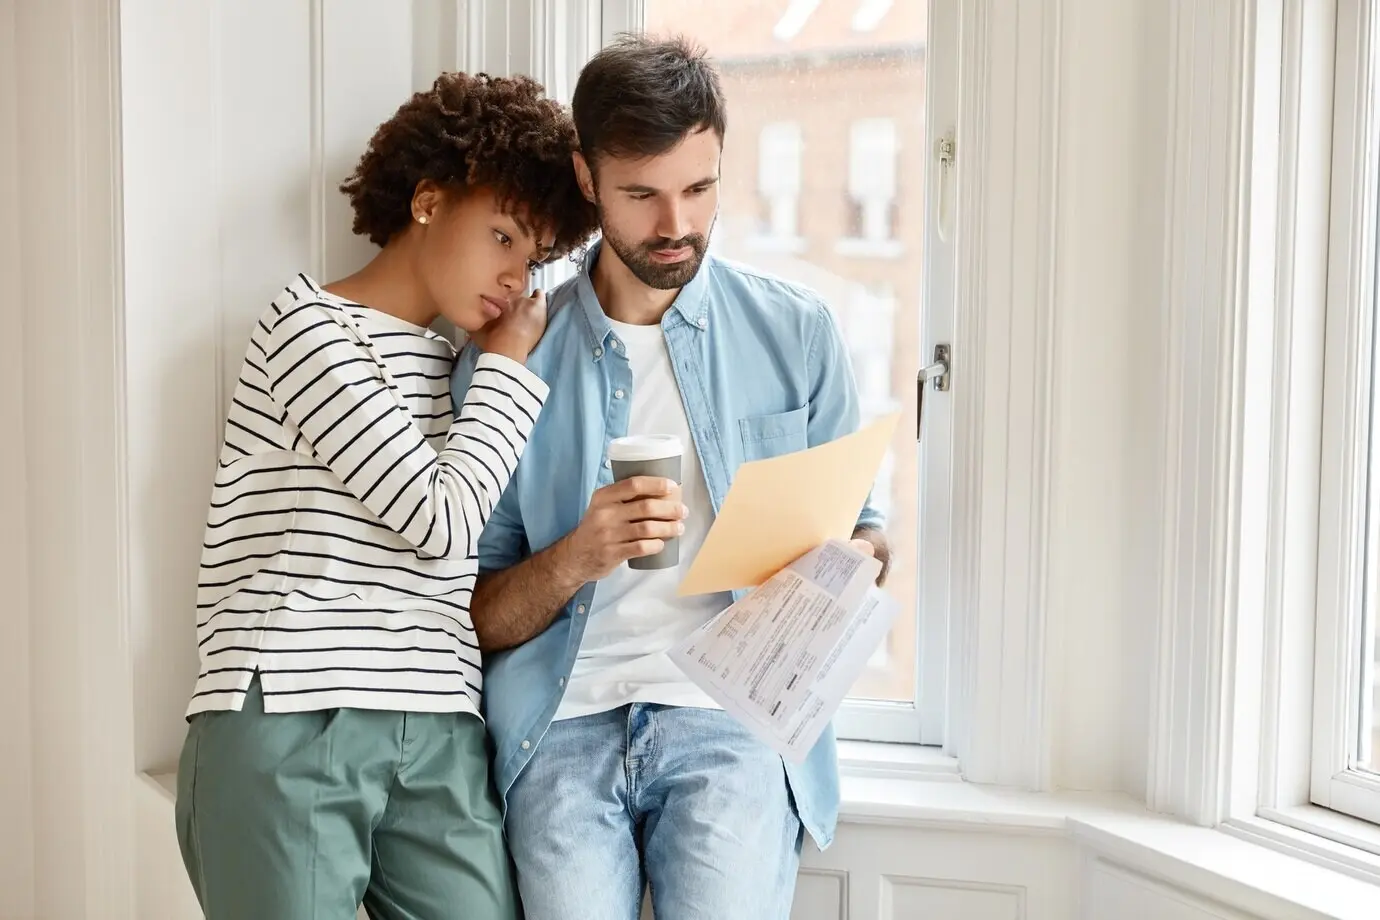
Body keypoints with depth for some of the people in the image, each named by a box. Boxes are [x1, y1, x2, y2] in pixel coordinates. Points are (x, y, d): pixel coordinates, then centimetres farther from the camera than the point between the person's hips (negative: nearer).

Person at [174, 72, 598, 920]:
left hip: (438, 738, 6)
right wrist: (509, 366, 1)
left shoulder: (451, 369, 20)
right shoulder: (310, 323, -1)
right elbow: (439, 523, -8)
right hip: (289, 727, -6)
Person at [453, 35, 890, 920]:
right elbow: (480, 619, 6)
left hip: (735, 718, 0)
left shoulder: (795, 331, 7)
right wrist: (576, 558, -14)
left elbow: (866, 532, 14)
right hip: (567, 721, 1)